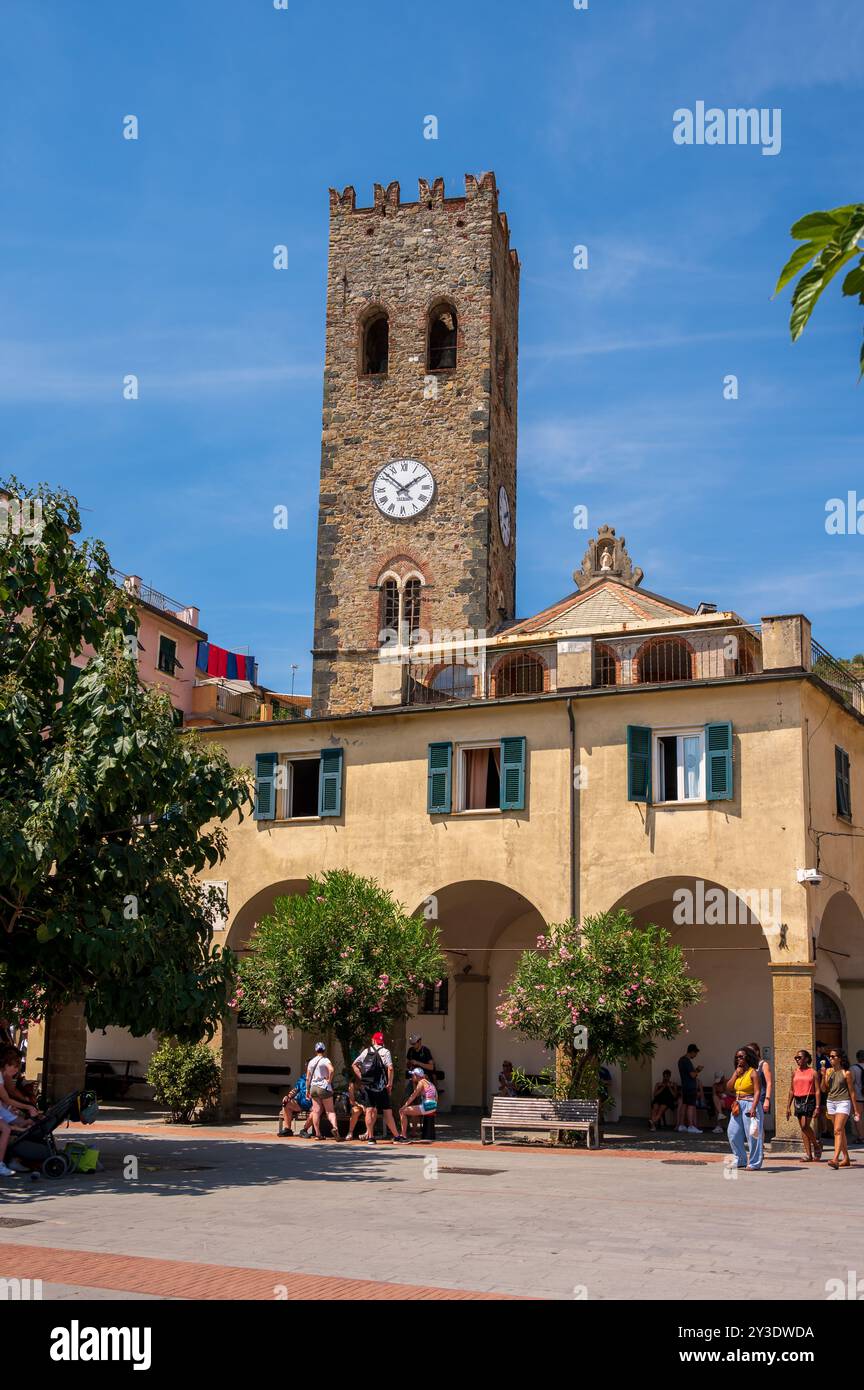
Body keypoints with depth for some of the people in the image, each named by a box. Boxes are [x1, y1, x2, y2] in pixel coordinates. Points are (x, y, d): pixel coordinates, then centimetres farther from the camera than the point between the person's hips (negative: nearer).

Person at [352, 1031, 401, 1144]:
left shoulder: (366, 1051, 9)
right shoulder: (385, 1052, -3)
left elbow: (354, 1065, 12)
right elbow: (390, 1068, -15)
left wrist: (361, 1078, 10)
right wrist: (390, 1083, -6)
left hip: (367, 1087, 3)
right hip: (380, 1087, -3)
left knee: (369, 1111, 4)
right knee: (387, 1112, 1)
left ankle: (370, 1137, 2)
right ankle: (396, 1136, 3)